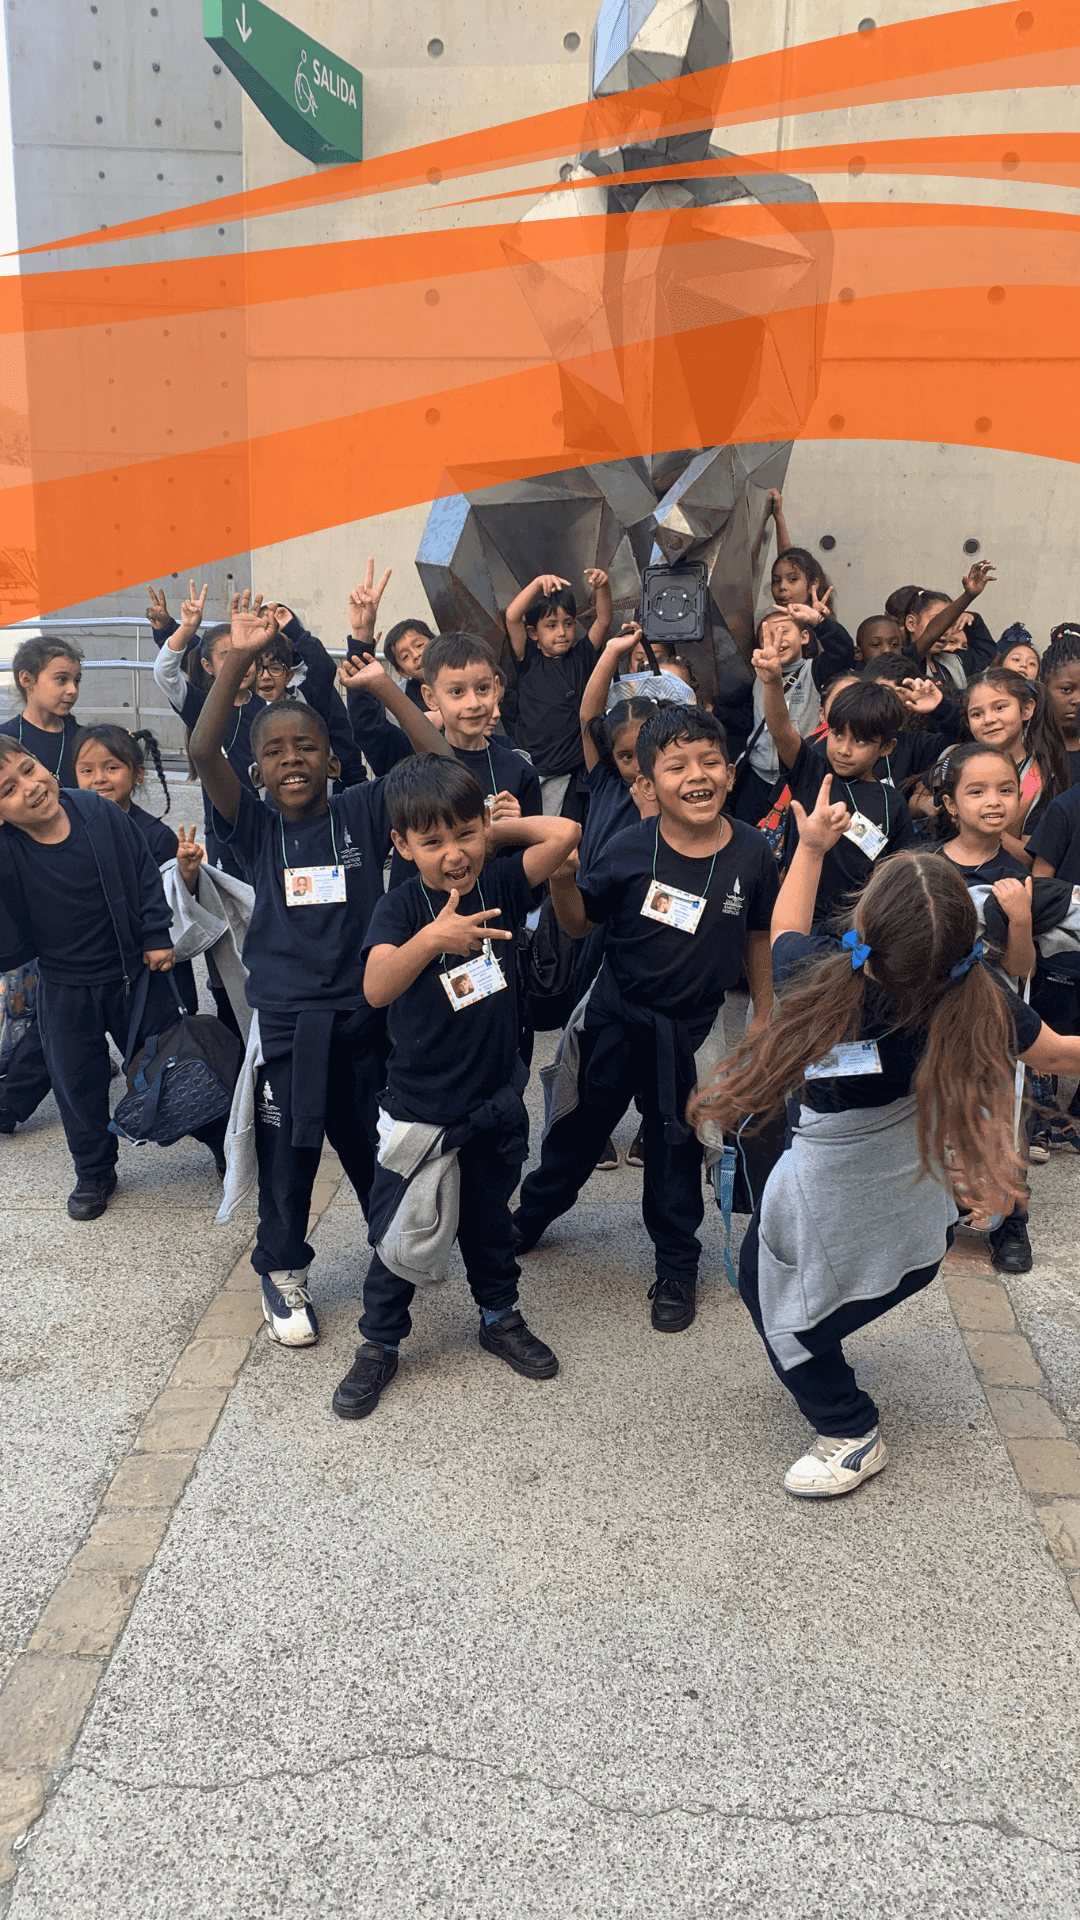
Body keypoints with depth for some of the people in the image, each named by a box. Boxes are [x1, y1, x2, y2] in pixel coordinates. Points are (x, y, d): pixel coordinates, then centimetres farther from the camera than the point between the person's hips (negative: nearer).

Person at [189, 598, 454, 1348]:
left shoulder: (362, 812, -2)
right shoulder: (255, 827, -2)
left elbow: (444, 761, -11)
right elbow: (204, 752, -17)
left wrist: (384, 685, -15)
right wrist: (236, 660, -25)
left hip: (361, 1013, 0)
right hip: (284, 1019, 0)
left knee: (374, 1146, 16)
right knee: (286, 1157, 11)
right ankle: (283, 1273, 30)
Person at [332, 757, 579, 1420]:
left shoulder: (500, 885, -7)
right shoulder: (401, 907, -16)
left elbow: (564, 832, -18)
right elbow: (377, 987, -33)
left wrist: (496, 831, -9)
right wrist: (432, 938, -49)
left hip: (496, 1101, 3)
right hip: (418, 1105, -2)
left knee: (489, 1217, 21)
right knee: (398, 1232, 7)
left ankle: (501, 1317, 43)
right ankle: (379, 1345, 27)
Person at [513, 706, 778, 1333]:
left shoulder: (752, 851, -11)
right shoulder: (632, 848, -15)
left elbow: (759, 936, 3)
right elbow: (581, 924, -3)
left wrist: (764, 1014, 7)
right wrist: (561, 878, -22)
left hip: (693, 1027, 0)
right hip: (617, 1015, 0)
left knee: (676, 1145, 16)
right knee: (584, 1122, 18)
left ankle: (677, 1267, 35)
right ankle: (530, 1216, 43)